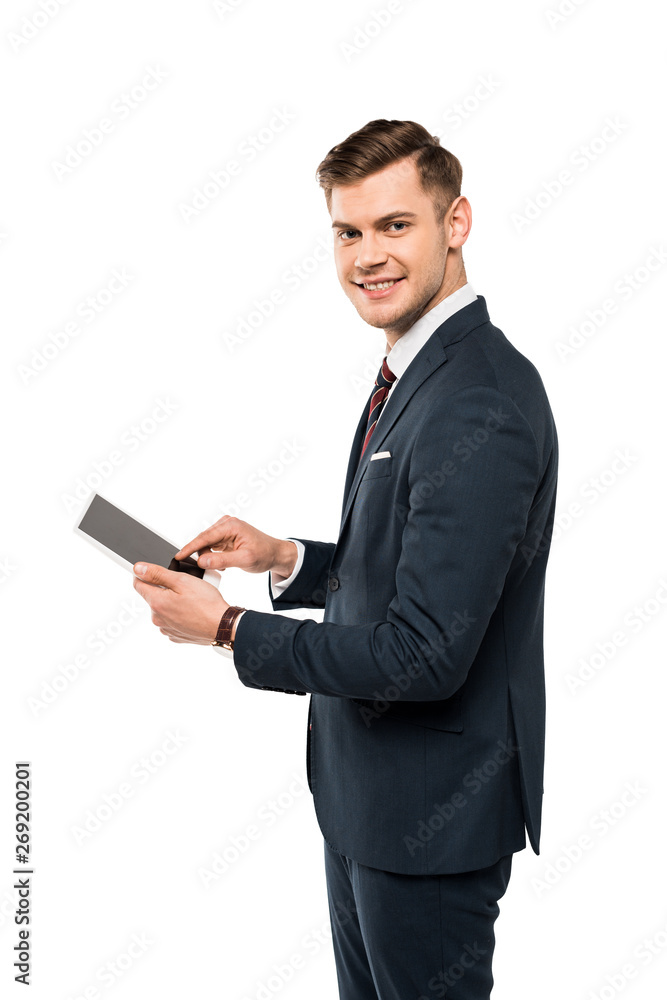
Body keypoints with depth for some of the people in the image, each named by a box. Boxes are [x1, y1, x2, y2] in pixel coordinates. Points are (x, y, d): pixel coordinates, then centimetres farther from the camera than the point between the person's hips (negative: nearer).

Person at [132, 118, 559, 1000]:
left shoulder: (481, 408, -26)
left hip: (431, 814, -9)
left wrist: (229, 628, -20)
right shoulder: (415, 373, 6)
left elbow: (425, 655, -28)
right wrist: (285, 559, 0)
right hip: (367, 792, 9)